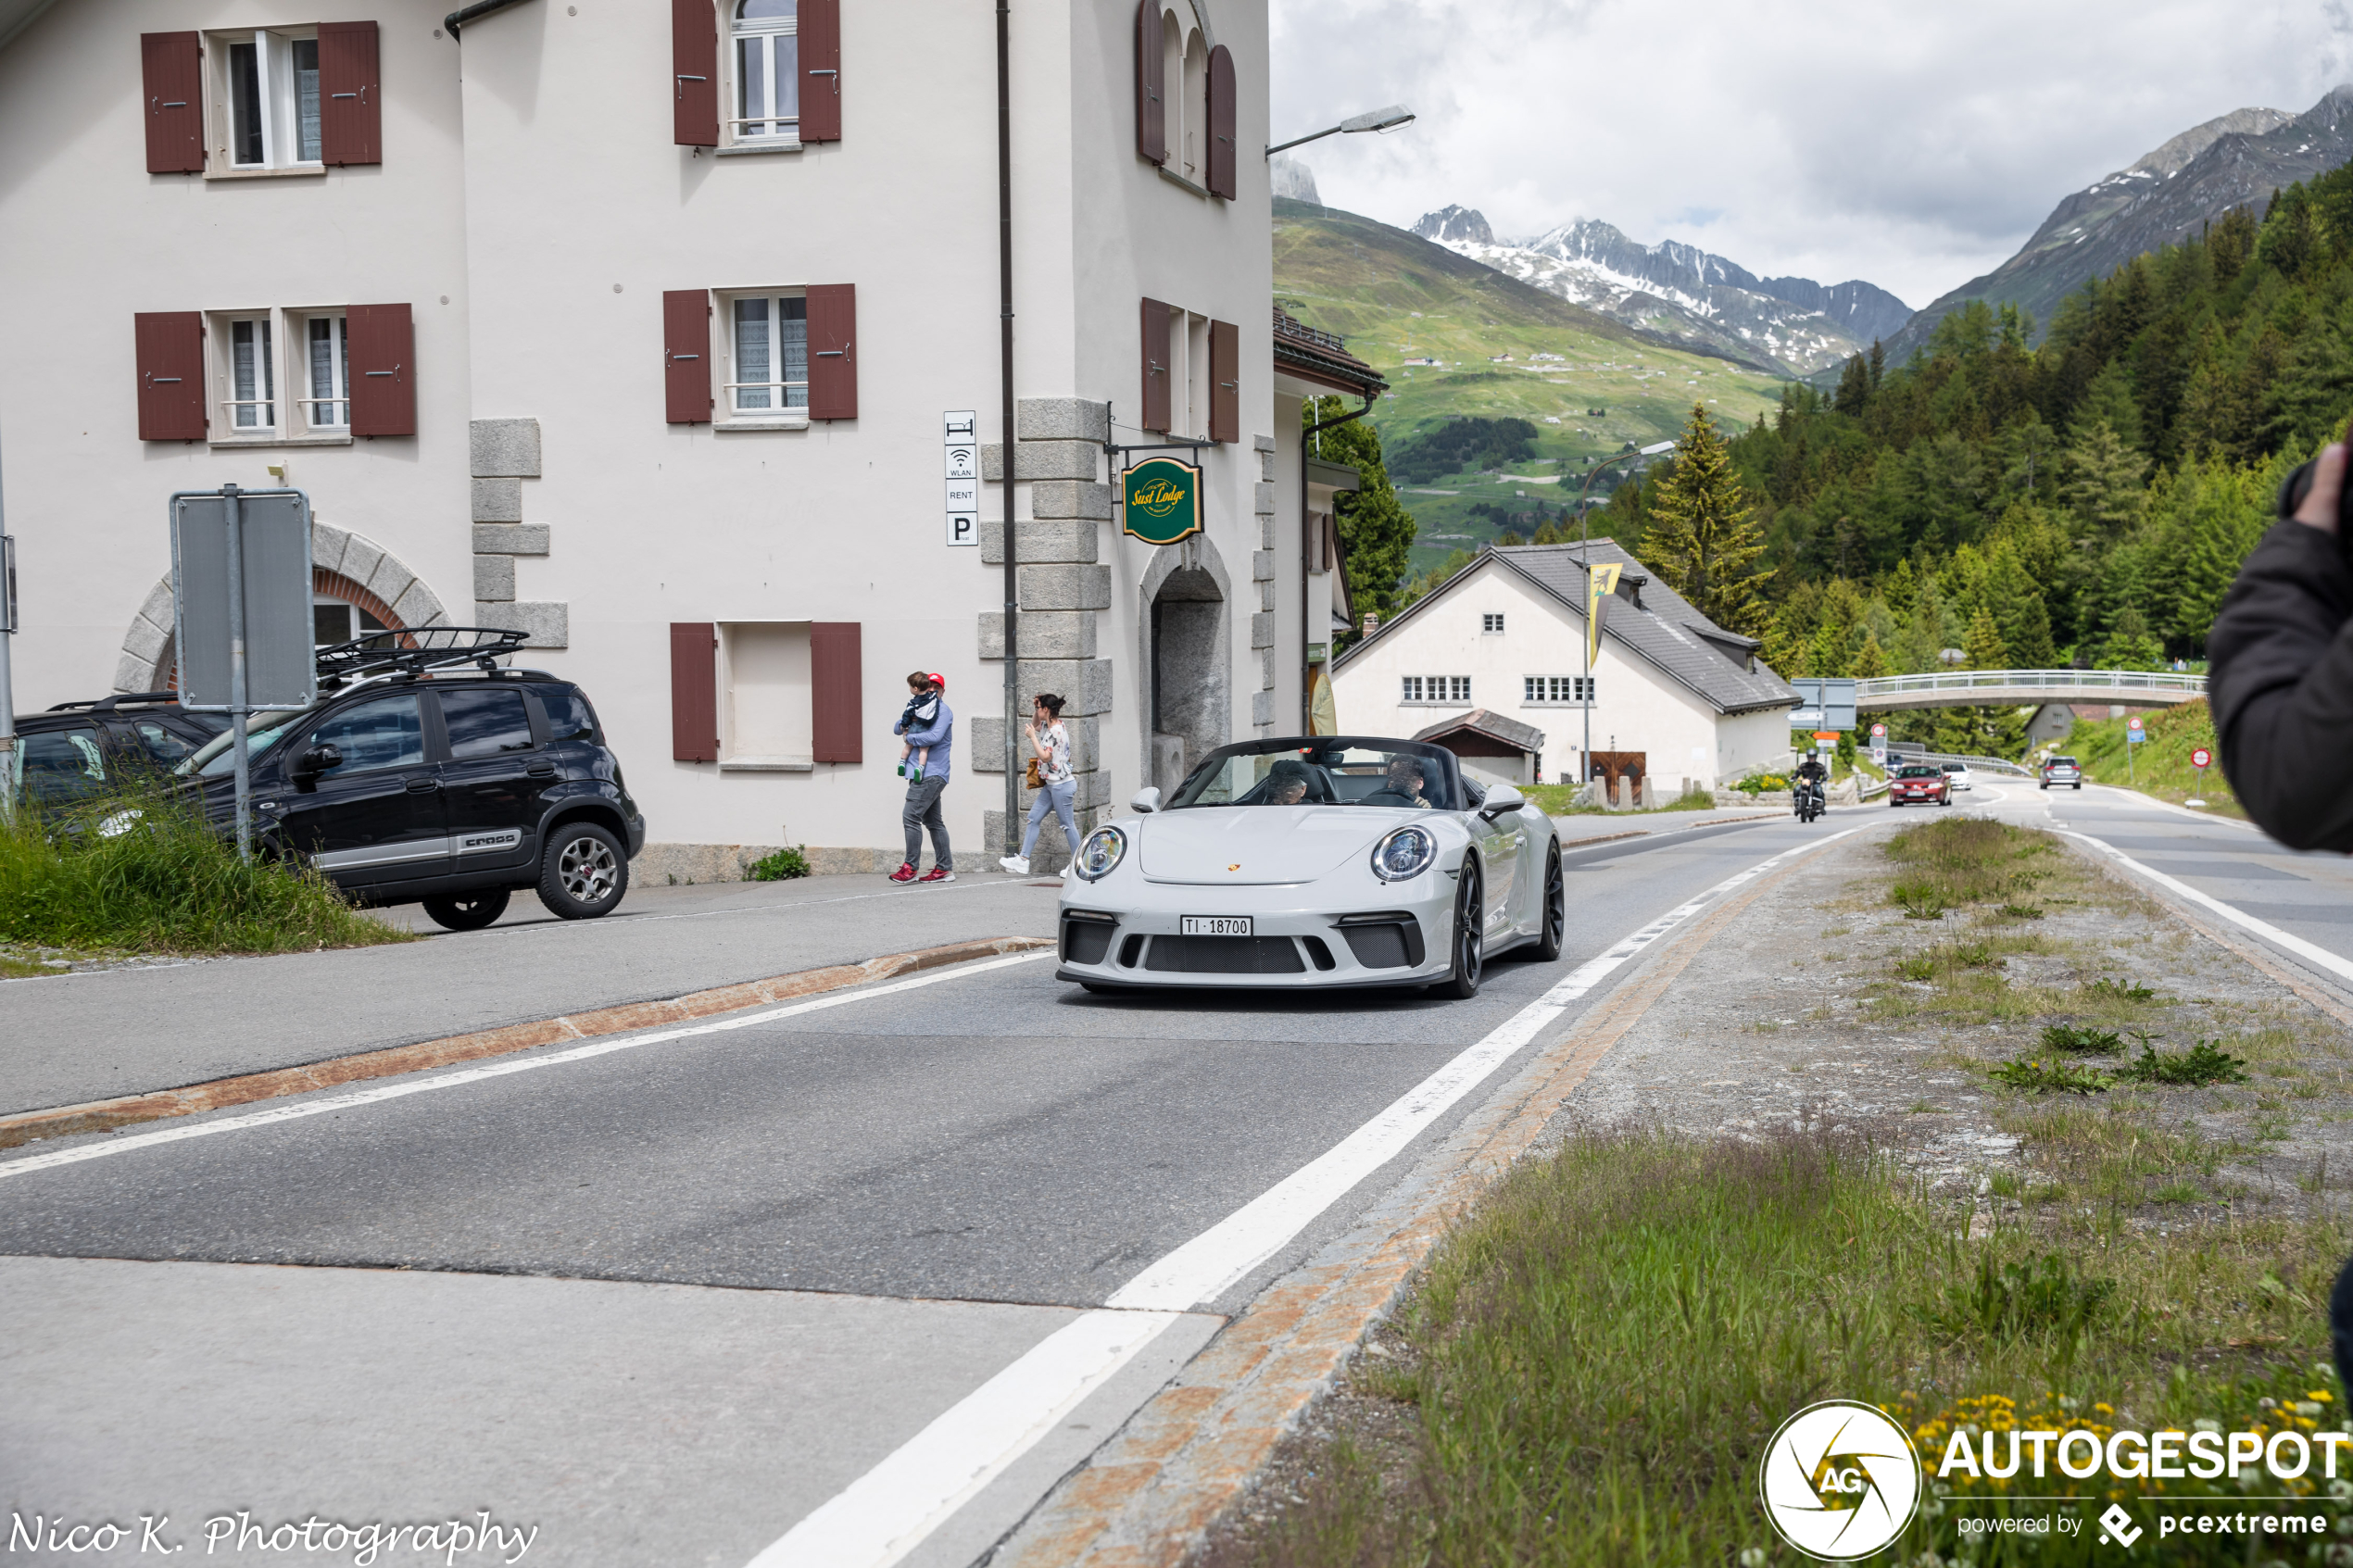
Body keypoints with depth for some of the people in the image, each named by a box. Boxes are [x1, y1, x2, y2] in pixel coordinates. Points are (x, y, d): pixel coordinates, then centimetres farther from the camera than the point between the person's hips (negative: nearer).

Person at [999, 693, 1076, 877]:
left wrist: (1032, 736, -16)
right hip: (1050, 784, 10)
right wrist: (1036, 708, 11)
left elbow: (1045, 757, -23)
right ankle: (1023, 860, 7)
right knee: (1033, 819, 7)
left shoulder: (1057, 731, -20)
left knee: (1067, 824, -2)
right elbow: (1035, 725, 30)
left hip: (1061, 785, -10)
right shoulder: (1047, 726, 8)